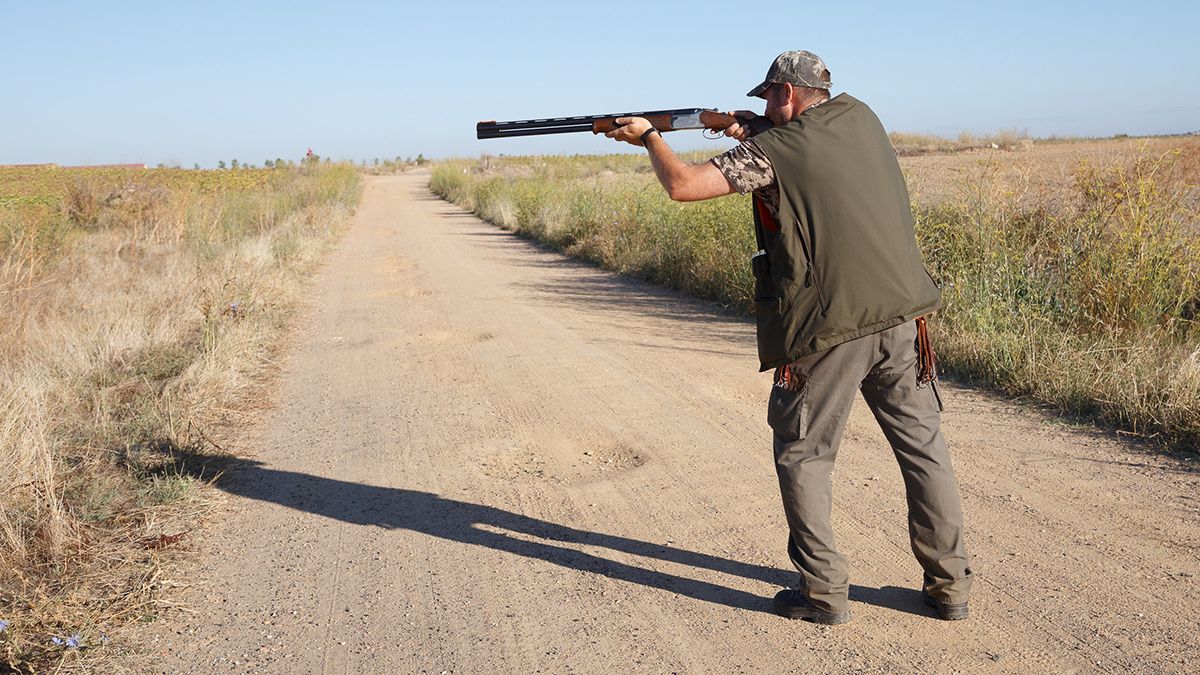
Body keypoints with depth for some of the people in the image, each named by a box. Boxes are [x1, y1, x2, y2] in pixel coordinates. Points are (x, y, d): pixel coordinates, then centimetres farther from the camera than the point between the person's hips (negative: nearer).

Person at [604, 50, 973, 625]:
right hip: (901, 315, 6)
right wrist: (757, 132, 21)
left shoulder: (773, 150, -6)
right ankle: (949, 585, 20)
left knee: (803, 455, 10)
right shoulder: (860, 117, 11)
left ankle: (823, 592, 12)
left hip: (827, 328, -5)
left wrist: (649, 137, 9)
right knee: (923, 445, 13)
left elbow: (682, 185, -8)